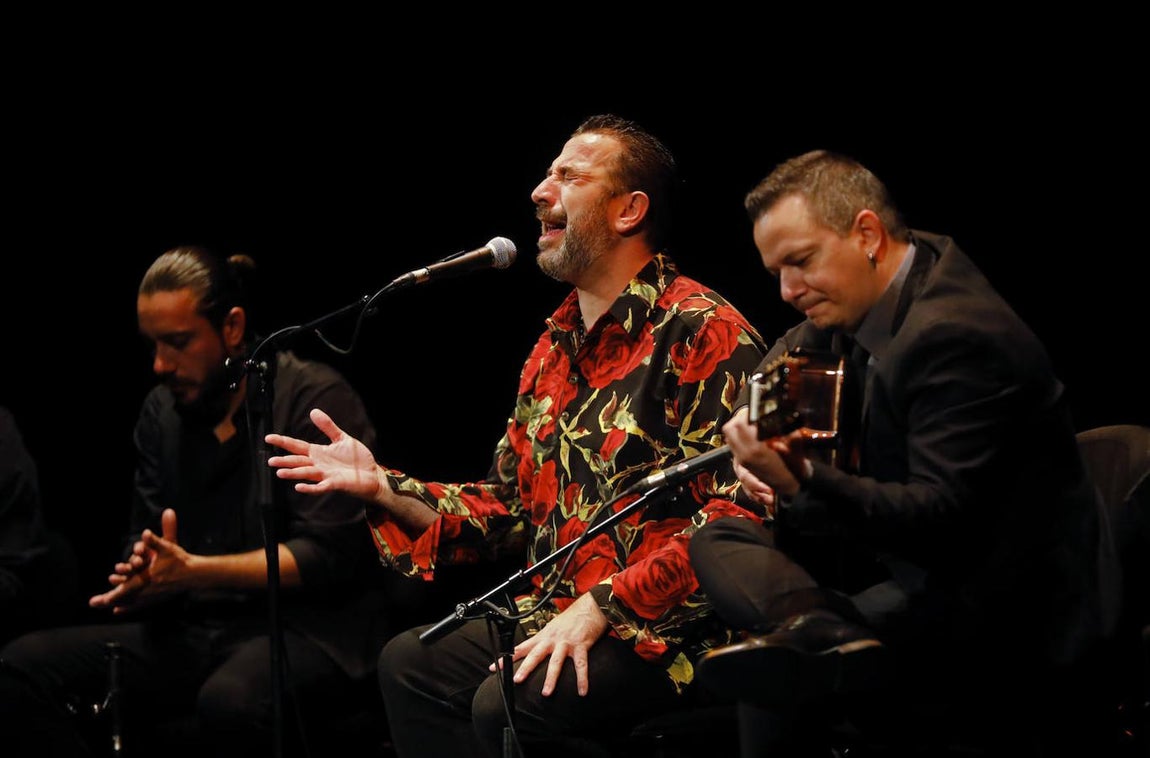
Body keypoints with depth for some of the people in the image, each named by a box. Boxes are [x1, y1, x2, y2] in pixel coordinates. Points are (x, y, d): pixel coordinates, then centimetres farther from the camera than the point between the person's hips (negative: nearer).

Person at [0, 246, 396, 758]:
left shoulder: (315, 398, -7)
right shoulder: (161, 410, 14)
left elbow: (329, 555, -14)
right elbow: (145, 541, 17)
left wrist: (193, 572, -21)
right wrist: (146, 571, -9)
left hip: (307, 626, -6)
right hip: (192, 629, 7)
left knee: (232, 700, -41)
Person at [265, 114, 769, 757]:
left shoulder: (703, 331, -12)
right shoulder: (556, 347, 17)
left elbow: (741, 511, -21)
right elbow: (511, 509, 21)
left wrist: (600, 607, -24)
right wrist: (382, 488, 8)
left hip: (665, 628, -9)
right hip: (555, 617, 9)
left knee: (508, 703, -27)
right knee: (409, 662, -2)